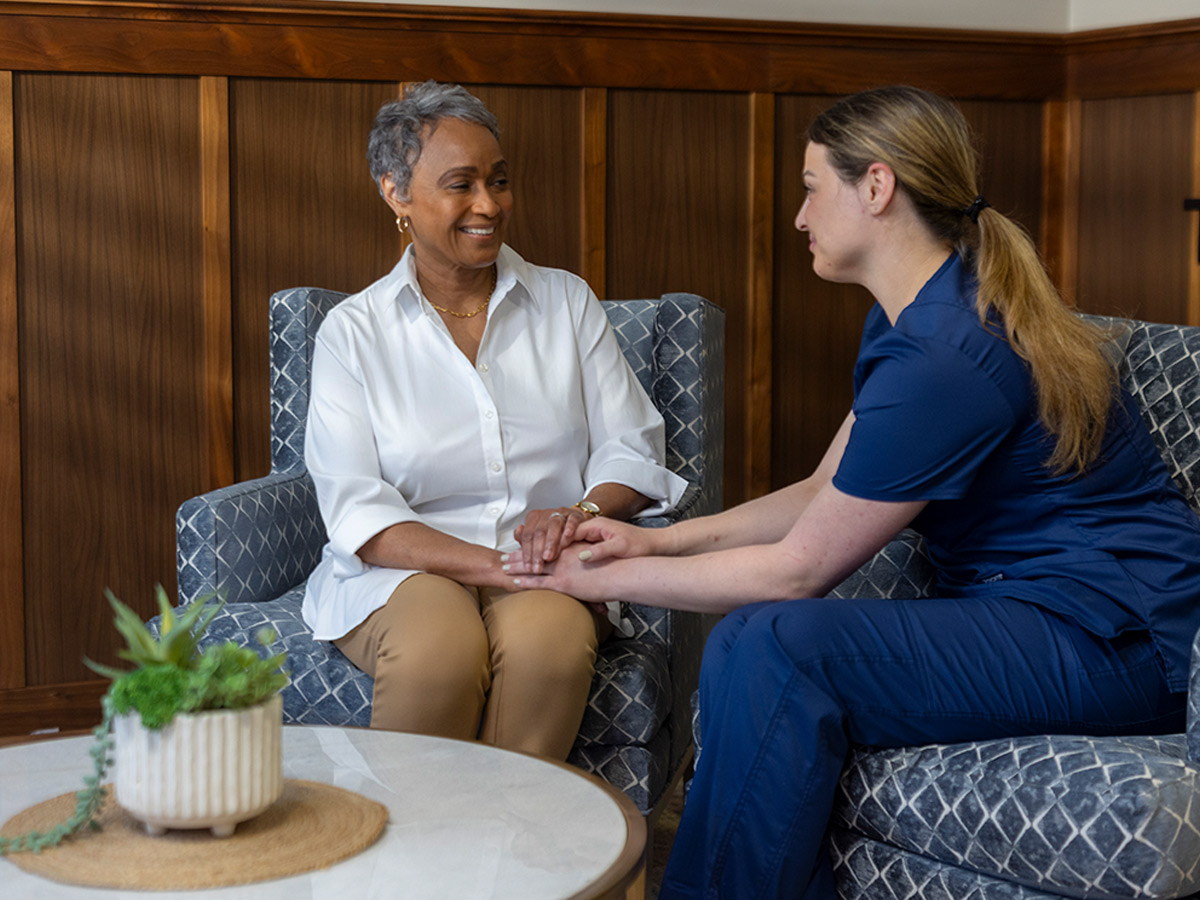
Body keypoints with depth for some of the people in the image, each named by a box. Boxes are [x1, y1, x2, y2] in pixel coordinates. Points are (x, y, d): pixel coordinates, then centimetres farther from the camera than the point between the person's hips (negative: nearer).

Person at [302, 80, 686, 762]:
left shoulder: (568, 302, 12)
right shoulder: (352, 333, 5)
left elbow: (631, 450, 7)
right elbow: (358, 513, -6)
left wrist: (582, 513, -18)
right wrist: (494, 565, -21)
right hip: (408, 567, -1)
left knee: (546, 637, -34)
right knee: (438, 648, -35)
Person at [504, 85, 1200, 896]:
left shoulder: (943, 359, -22)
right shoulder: (911, 319, 11)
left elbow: (799, 568, -17)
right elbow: (825, 494, 14)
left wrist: (608, 578, -6)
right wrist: (655, 541, 6)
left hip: (1113, 645, -10)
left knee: (777, 646, -25)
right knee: (748, 647, -6)